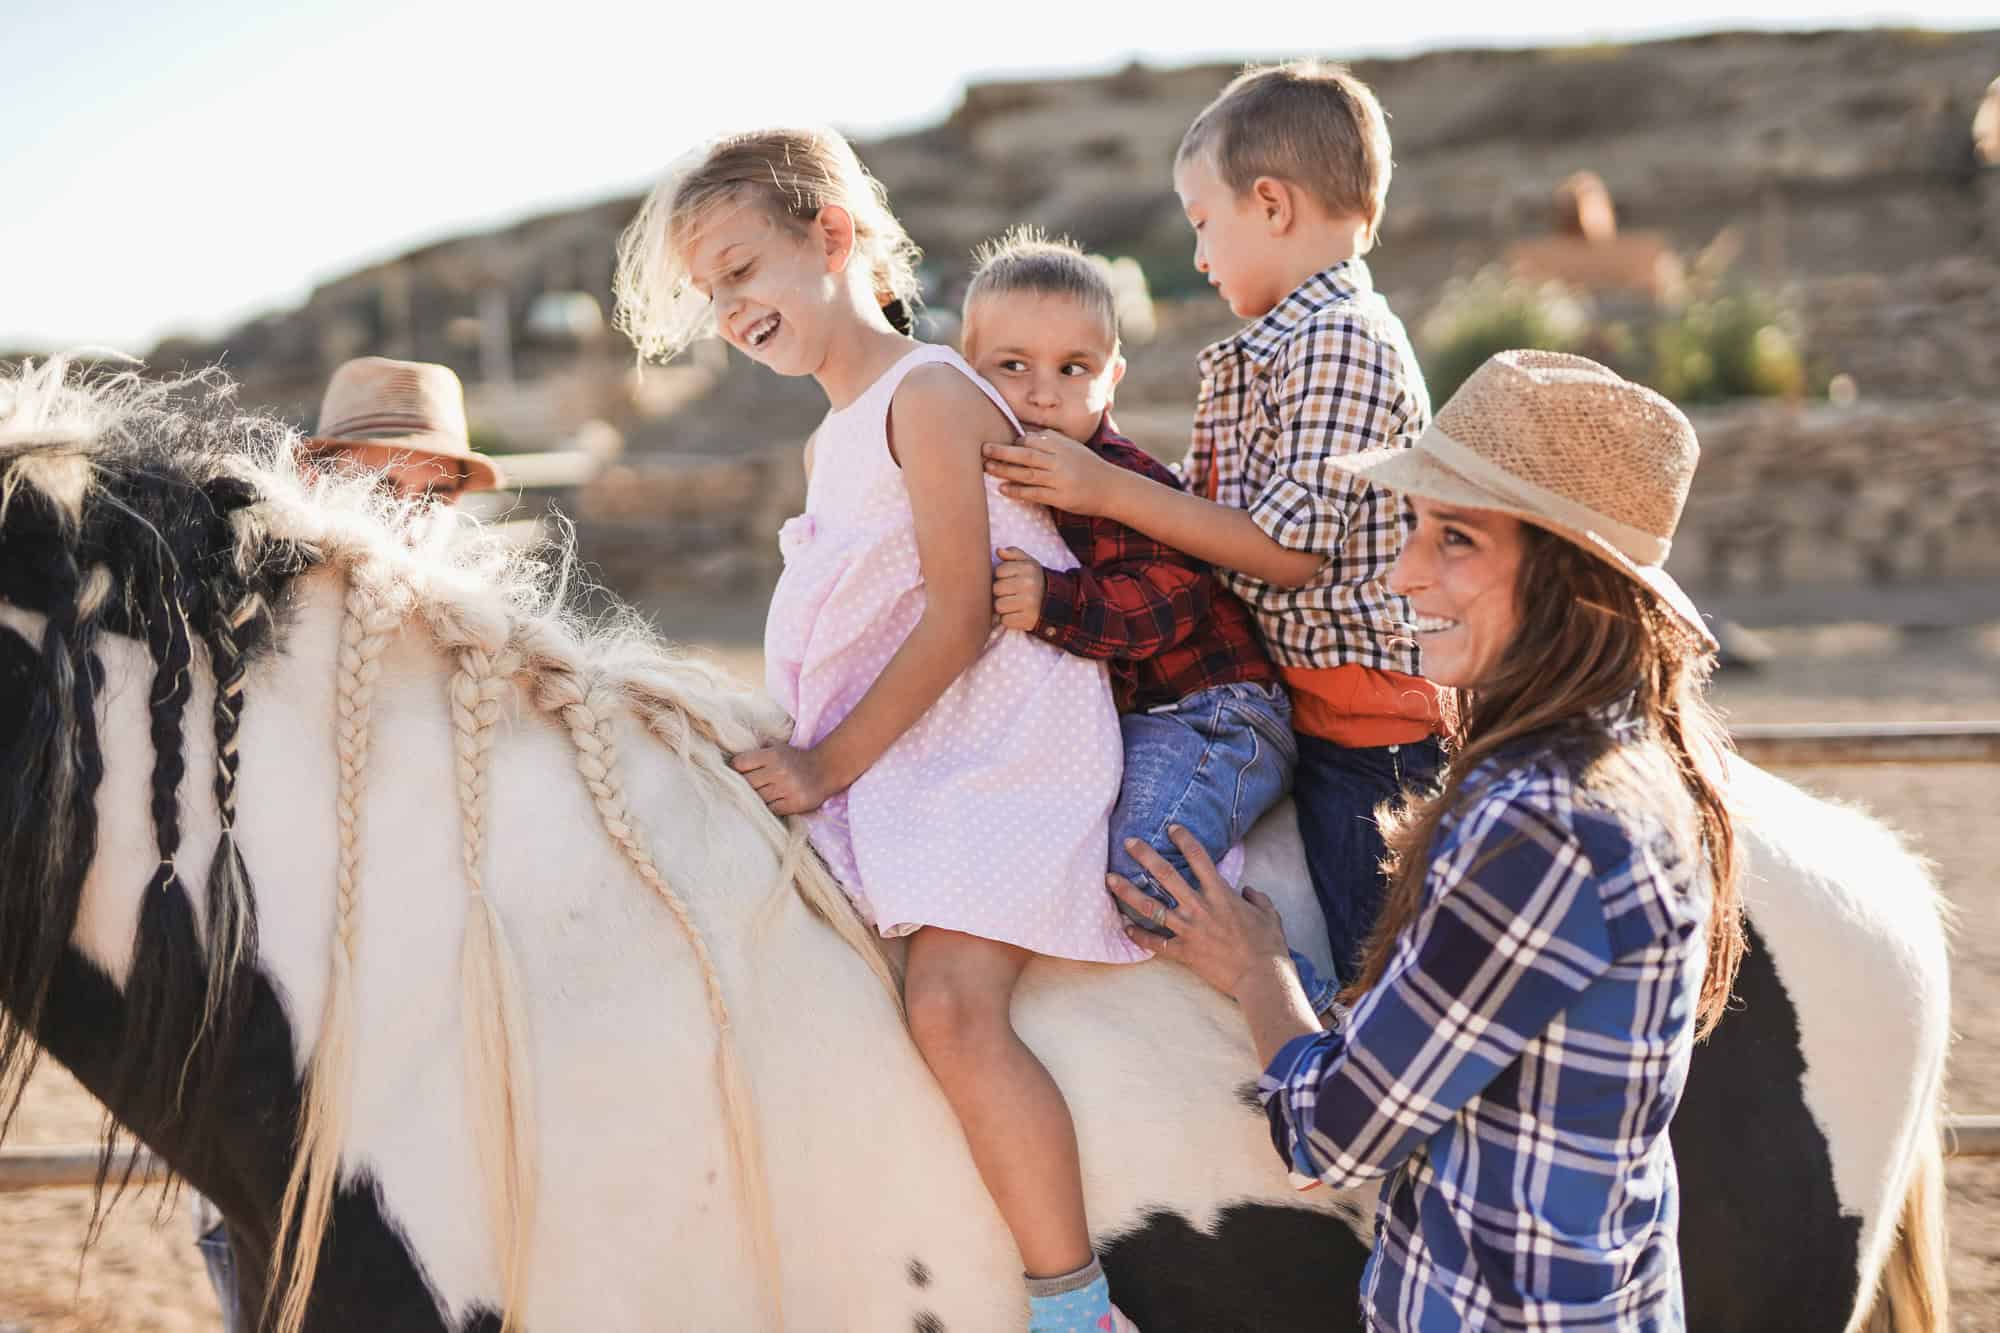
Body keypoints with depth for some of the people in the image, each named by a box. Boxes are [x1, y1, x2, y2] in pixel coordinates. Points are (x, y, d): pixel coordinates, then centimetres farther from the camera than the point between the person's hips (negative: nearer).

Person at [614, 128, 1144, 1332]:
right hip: (890, 764, 10)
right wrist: (803, 756, 12)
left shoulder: (928, 394, -10)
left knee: (952, 1003, -26)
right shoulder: (832, 444, 20)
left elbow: (959, 616, -16)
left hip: (999, 752, -10)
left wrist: (832, 763, -17)